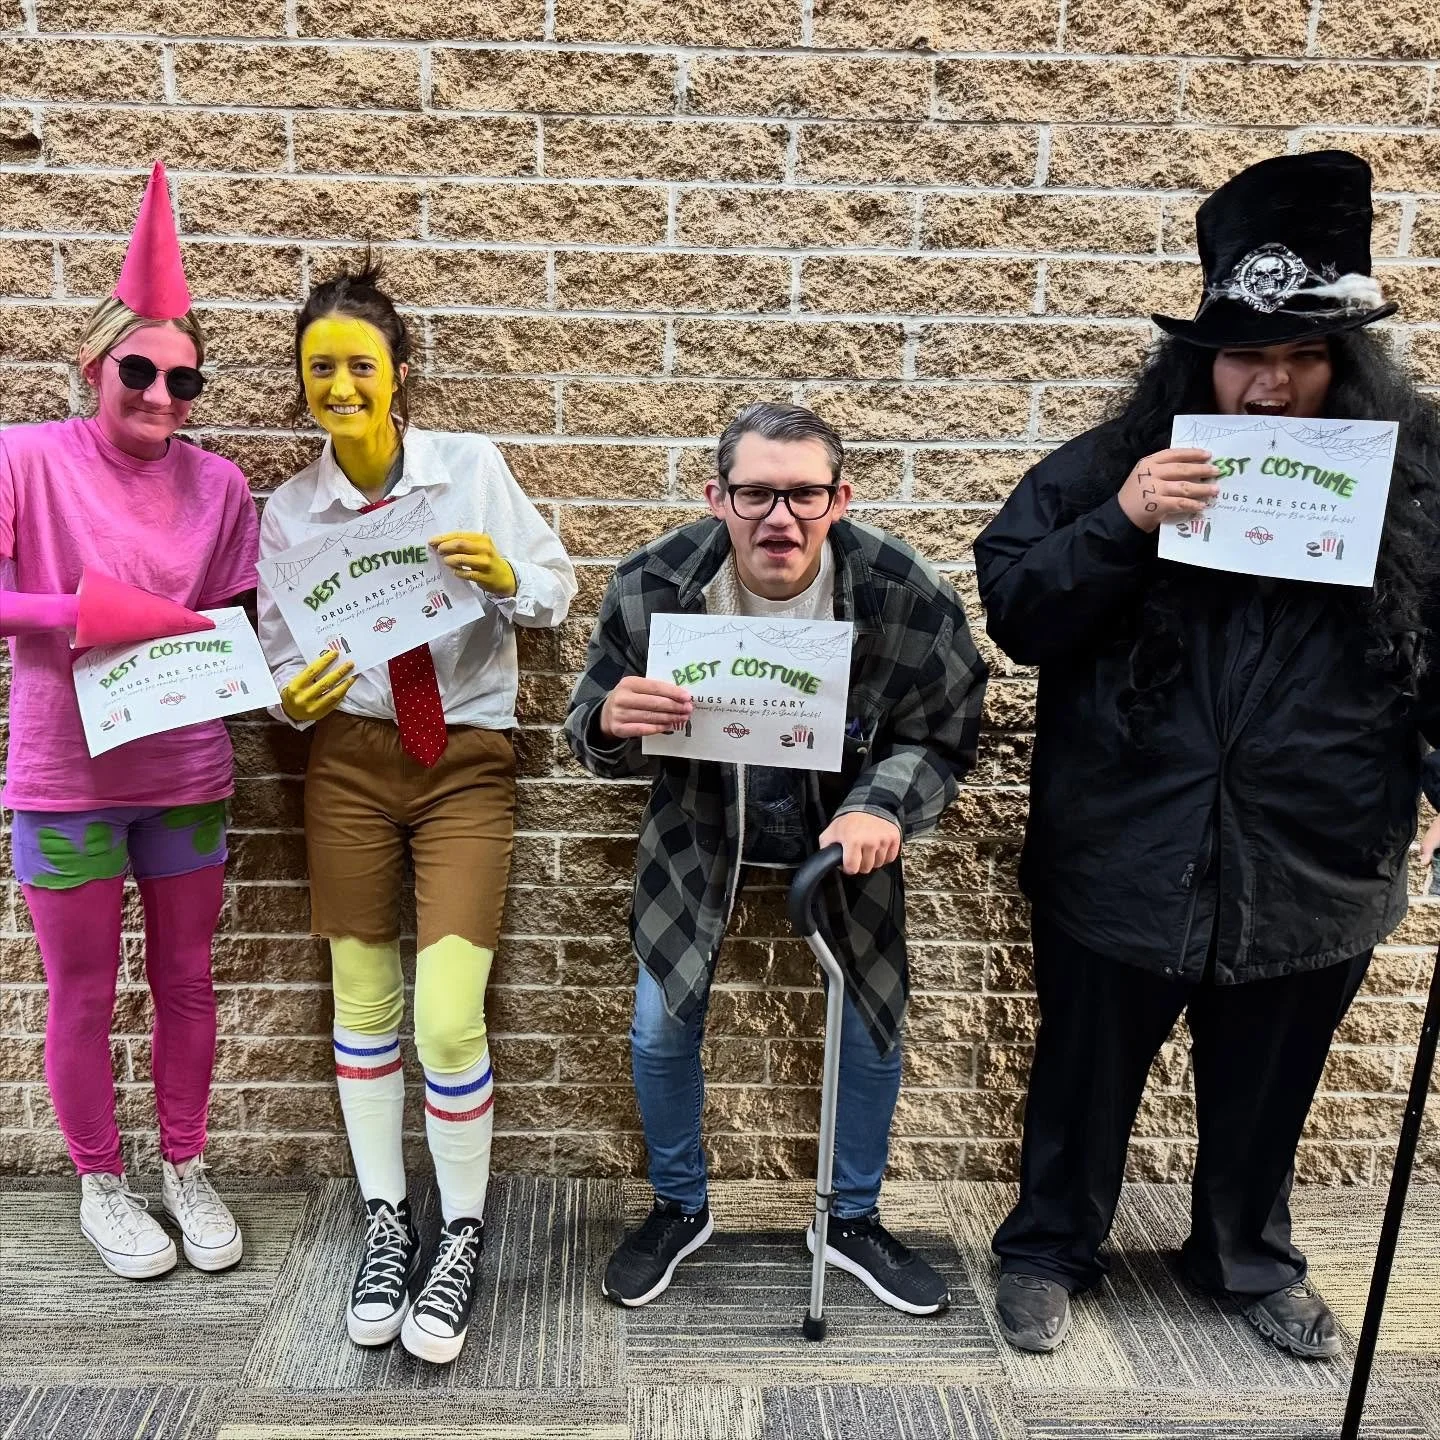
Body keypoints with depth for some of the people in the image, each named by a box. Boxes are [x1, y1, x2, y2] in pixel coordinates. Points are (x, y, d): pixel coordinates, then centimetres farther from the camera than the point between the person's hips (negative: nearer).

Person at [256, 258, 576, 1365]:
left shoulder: (473, 467, -4)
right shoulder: (289, 511, 2)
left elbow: (559, 589, 1)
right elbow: (279, 659, 6)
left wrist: (506, 576, -20)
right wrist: (294, 698, -16)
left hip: (467, 761, -2)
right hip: (349, 761, 3)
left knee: (448, 1019, -9)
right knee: (363, 1005, 11)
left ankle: (464, 1235, 17)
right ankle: (386, 1222, 33)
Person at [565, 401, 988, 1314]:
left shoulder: (907, 592, -26)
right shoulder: (652, 585, -25)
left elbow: (944, 736, -12)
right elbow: (593, 737, -13)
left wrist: (882, 806, -33)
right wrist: (611, 721, -38)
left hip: (844, 829, 1)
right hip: (700, 828, 0)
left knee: (874, 1028, 9)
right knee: (662, 1032, 5)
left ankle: (853, 1221, 37)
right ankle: (680, 1210, 35)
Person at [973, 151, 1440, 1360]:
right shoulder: (1113, 463, -6)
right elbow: (1012, 613, -9)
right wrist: (1118, 524, -23)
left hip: (1313, 868, 2)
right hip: (1124, 863, -1)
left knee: (1266, 1093, 22)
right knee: (1086, 1077, 17)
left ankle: (1251, 1258, 49)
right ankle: (1051, 1250, 42)